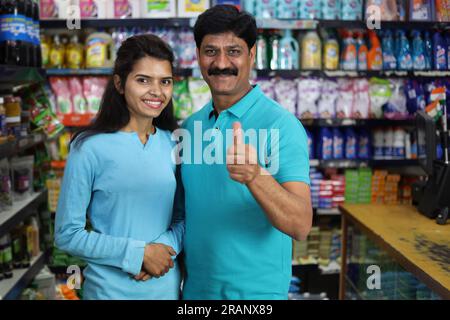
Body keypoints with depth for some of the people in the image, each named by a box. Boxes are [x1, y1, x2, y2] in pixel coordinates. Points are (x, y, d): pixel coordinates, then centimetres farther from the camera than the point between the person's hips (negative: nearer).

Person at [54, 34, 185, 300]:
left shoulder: (174, 144, 0)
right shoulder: (90, 148, -12)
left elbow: (183, 216, 6)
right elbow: (67, 234, -11)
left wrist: (167, 246, -13)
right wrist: (138, 254, -16)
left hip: (167, 285, 4)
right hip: (111, 288, -3)